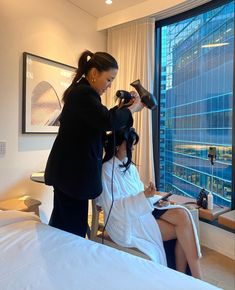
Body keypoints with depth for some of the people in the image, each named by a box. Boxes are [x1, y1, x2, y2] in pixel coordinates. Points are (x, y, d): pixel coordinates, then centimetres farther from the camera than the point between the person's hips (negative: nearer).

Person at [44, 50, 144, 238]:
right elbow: (107, 121, -27)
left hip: (72, 169, 10)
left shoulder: (81, 91, 16)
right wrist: (132, 109, -11)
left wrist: (123, 107, 10)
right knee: (71, 228, 0)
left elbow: (99, 121, 20)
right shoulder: (83, 93, -16)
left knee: (63, 225, 18)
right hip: (72, 171, -10)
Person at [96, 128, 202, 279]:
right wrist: (143, 196, -25)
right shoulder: (107, 170, -11)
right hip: (127, 221, -7)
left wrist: (154, 200, -3)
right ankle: (197, 278, -2)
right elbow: (112, 207, -17)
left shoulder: (130, 167, 13)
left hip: (144, 210, 7)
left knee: (182, 214, -17)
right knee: (182, 229, -16)